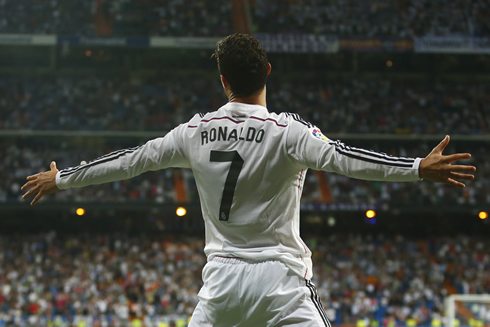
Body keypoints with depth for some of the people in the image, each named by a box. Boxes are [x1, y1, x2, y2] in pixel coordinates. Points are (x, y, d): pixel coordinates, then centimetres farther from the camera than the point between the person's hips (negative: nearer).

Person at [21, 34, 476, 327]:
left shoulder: (196, 131, 5)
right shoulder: (285, 130, -8)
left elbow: (129, 161, 13)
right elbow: (339, 158, -24)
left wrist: (61, 178, 27)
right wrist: (419, 168, -31)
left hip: (221, 280, 4)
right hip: (280, 281, -4)